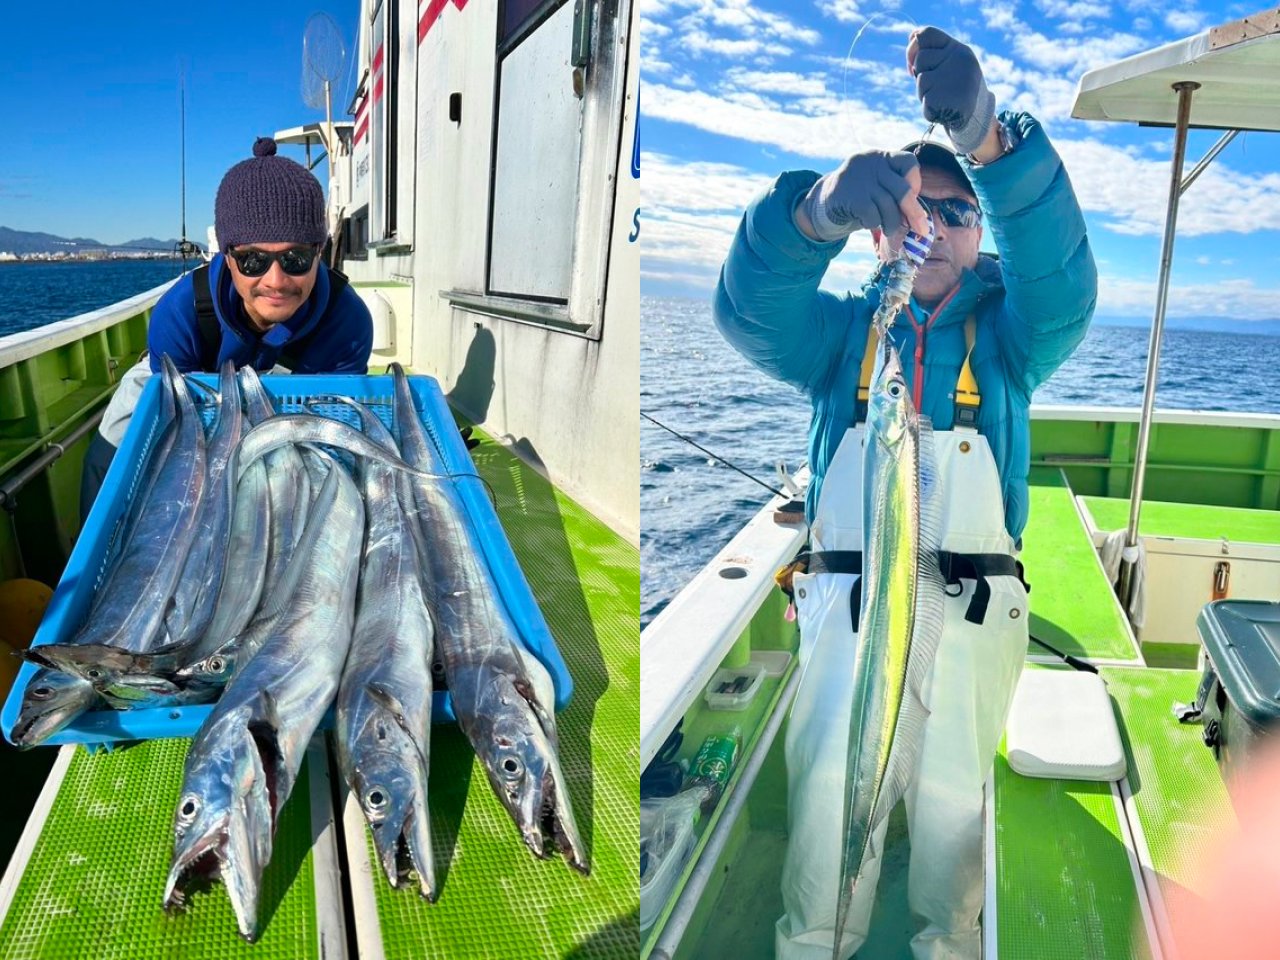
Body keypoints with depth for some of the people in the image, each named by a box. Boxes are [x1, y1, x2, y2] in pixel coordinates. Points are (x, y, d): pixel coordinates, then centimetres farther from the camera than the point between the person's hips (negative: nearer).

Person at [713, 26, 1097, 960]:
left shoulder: (1005, 332, 6)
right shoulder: (841, 328, 7)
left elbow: (1059, 274, -17)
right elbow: (751, 308, -15)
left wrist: (990, 142, -37)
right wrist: (819, 211, -37)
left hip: (972, 603, 0)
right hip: (848, 595, 0)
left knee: (952, 789, 6)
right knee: (830, 781, -4)